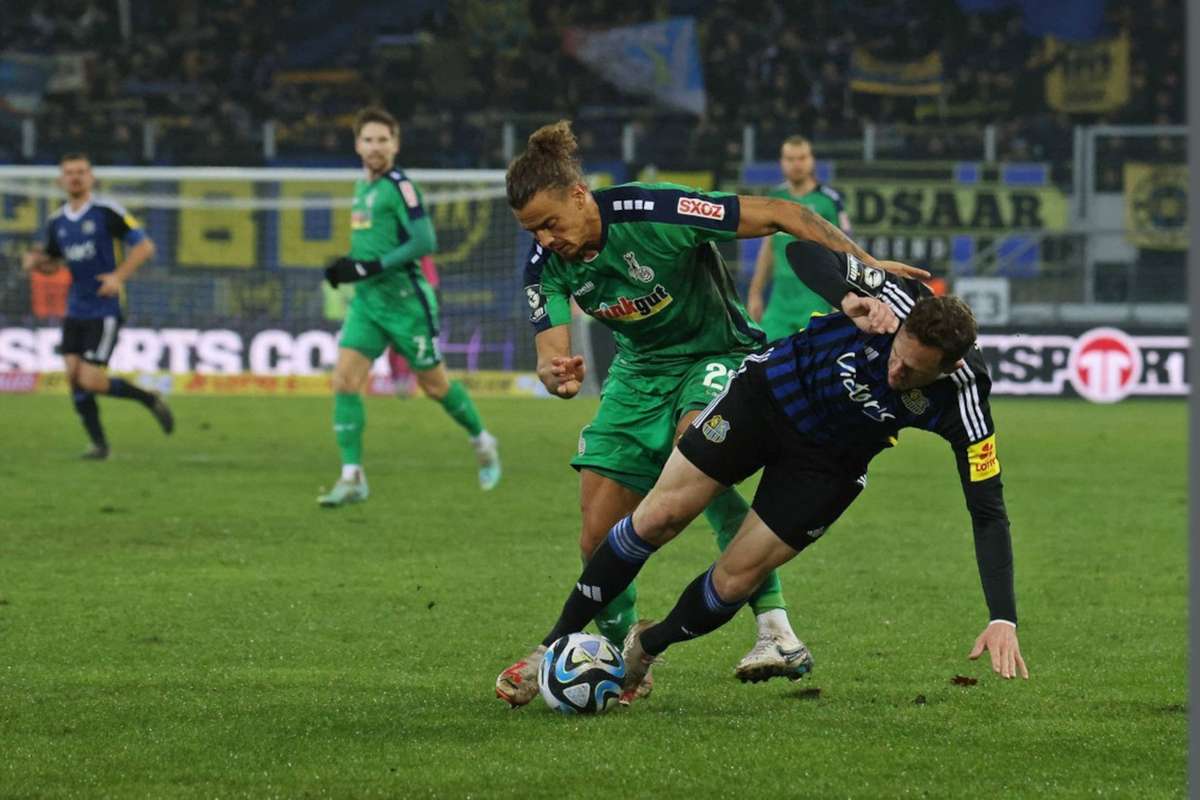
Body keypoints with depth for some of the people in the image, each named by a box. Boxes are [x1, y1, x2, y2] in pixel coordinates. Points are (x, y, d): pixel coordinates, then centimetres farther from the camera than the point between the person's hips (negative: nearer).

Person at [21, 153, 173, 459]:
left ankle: (149, 400, 10)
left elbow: (144, 246, -9)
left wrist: (119, 276, -21)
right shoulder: (56, 221, 9)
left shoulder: (107, 211, -9)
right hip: (75, 310, 6)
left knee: (90, 381, -13)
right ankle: (98, 443, 8)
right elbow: (53, 263, 23)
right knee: (73, 375, -3)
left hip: (105, 310, -6)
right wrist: (35, 261, 0)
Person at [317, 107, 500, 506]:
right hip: (366, 299, 7)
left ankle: (482, 443, 33)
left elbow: (424, 241, -20)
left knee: (435, 384, 7)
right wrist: (348, 266, 6)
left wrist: (371, 267, -23)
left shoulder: (399, 186, -13)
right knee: (344, 380, -9)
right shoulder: (362, 186, 12)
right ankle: (352, 477, -9)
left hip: (404, 298, -7)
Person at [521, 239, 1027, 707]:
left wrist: (1003, 620, -36)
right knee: (659, 517, -4)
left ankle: (646, 649, 28)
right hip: (768, 394, 0)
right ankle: (558, 642, 14)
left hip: (827, 463, 0)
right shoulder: (892, 296, -32)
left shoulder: (962, 403, -30)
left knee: (736, 580, -4)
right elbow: (802, 248, -28)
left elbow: (988, 514, -27)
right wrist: (848, 299, -48)